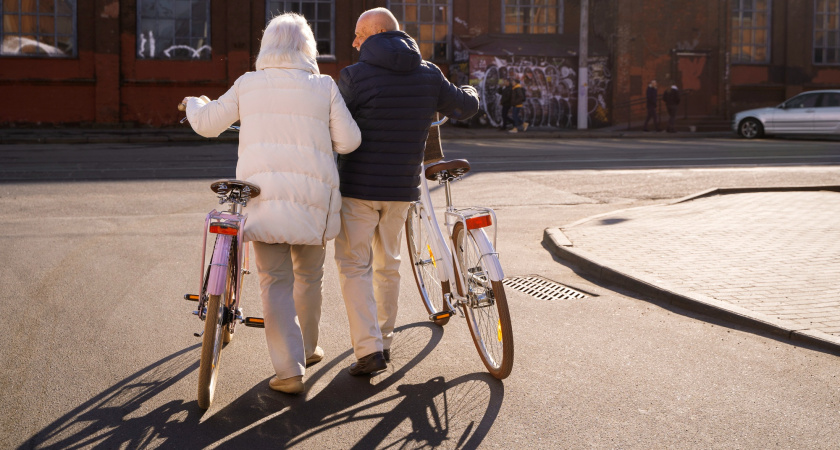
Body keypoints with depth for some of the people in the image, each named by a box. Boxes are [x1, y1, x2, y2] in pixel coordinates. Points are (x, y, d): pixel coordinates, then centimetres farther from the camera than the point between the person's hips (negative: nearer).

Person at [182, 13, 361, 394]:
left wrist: (193, 104, 36)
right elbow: (349, 141, 1)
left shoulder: (247, 85, 7)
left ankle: (290, 370, -6)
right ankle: (306, 348, 35)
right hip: (312, 196, 0)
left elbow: (206, 123, 14)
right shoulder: (323, 87, 3)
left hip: (263, 193, 0)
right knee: (309, 276, 19)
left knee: (275, 282, 1)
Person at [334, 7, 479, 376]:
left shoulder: (355, 76, -13)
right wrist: (470, 93, 39)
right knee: (388, 265, 19)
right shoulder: (428, 75, 2)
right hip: (402, 188, 5)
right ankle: (384, 340, 28)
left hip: (359, 186, -5)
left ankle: (368, 348, -9)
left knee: (353, 266, 1)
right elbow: (466, 106, 16)